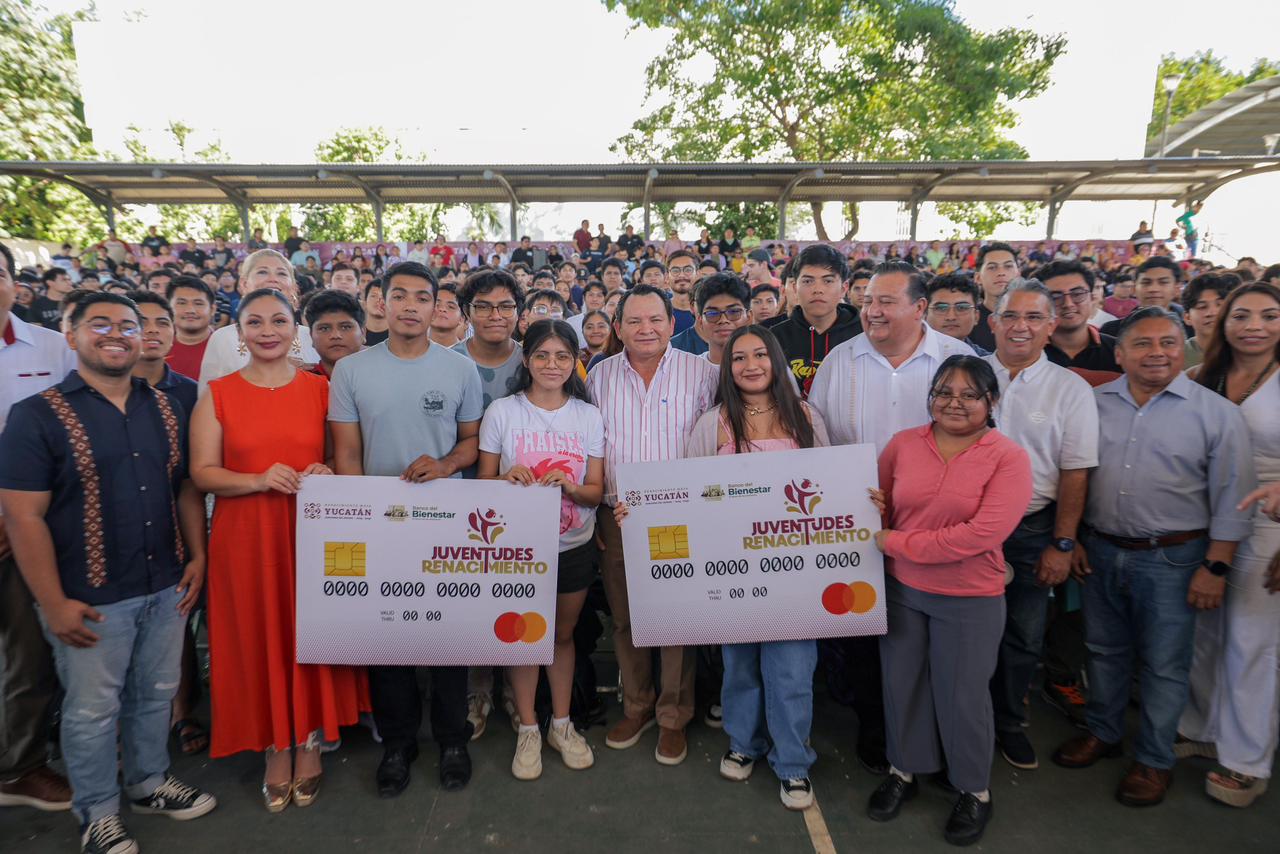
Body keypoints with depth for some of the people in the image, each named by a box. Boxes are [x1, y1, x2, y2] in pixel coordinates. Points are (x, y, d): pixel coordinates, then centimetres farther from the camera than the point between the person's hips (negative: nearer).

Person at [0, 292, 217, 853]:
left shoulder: (165, 410, 5)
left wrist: (196, 556, 3)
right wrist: (54, 603, -15)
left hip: (166, 587, 4)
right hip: (90, 599, -4)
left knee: (156, 694, 19)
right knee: (92, 710, 12)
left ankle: (150, 783, 40)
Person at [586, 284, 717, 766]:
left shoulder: (701, 374, -1)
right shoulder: (599, 378, 7)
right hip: (617, 518, 3)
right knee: (624, 618, 13)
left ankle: (673, 717, 25)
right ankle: (636, 708, 33)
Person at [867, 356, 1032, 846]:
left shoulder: (1009, 458, -12)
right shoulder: (902, 444, -2)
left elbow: (980, 535, -22)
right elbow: (879, 508, 9)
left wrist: (895, 543, -20)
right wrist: (873, 511, -16)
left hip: (970, 600, -3)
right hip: (899, 589, 3)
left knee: (962, 696, 12)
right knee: (901, 684, 16)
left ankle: (974, 790, 37)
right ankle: (904, 770, 40)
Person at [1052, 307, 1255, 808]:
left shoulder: (1216, 412, -7)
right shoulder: (1094, 403, 1)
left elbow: (1231, 499, -5)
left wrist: (1215, 567, -8)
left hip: (1172, 559, -3)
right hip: (1101, 551, 3)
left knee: (1164, 665, 9)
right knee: (1104, 650, 18)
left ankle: (1154, 760, 27)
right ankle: (1102, 733, 37)